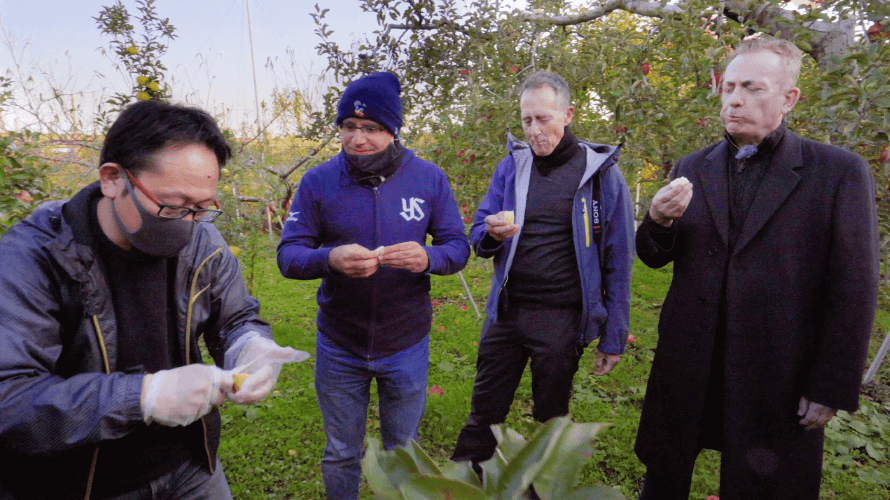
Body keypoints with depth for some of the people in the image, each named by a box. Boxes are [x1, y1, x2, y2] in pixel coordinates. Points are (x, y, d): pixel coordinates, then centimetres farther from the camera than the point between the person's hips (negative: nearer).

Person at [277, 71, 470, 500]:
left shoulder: (429, 178, -7)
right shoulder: (318, 182, -9)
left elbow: (459, 247, -5)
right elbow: (288, 255, -11)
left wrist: (427, 258, -29)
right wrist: (330, 258, -33)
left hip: (407, 347, 1)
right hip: (338, 347, 0)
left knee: (402, 451, 21)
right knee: (341, 454, 20)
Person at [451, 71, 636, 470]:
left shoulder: (601, 172, -6)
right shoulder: (511, 166, 3)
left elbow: (618, 262, -4)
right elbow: (477, 234, 7)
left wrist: (614, 337, -4)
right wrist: (490, 234, -18)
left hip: (562, 318, -2)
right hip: (507, 312, 3)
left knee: (551, 421, 17)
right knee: (483, 418, 13)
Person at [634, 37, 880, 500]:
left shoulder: (838, 172, -5)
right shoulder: (692, 168, 5)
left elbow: (854, 291, -6)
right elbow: (652, 257, 8)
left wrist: (832, 388, -7)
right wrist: (659, 220, -14)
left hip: (777, 378, -3)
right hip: (687, 366, 3)